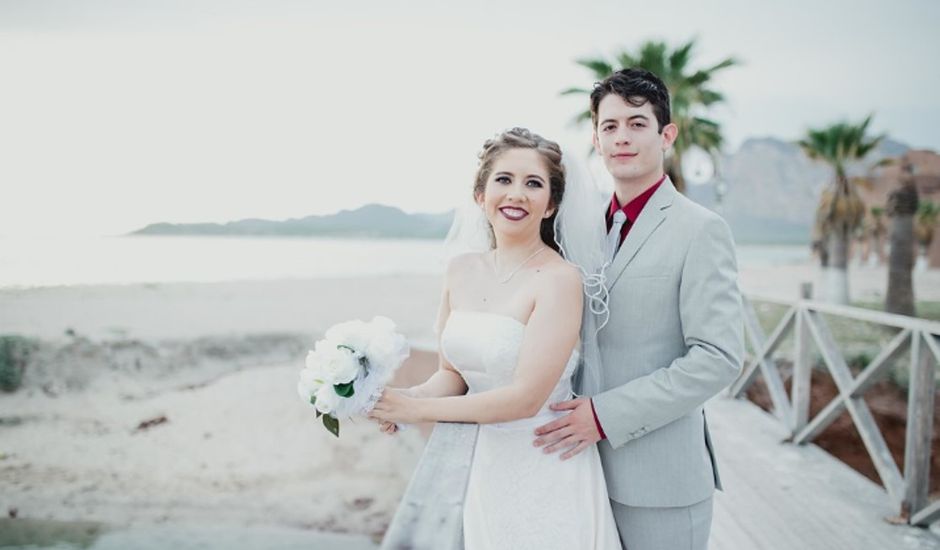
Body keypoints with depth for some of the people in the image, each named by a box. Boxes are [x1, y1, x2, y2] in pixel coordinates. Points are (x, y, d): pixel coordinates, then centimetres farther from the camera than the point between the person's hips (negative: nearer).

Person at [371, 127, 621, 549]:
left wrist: (417, 409, -16)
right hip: (475, 464, 5)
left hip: (541, 468, -5)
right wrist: (411, 395, -15)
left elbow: (525, 397, -21)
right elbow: (453, 372, 6)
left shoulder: (560, 279, -18)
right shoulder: (461, 270, 1)